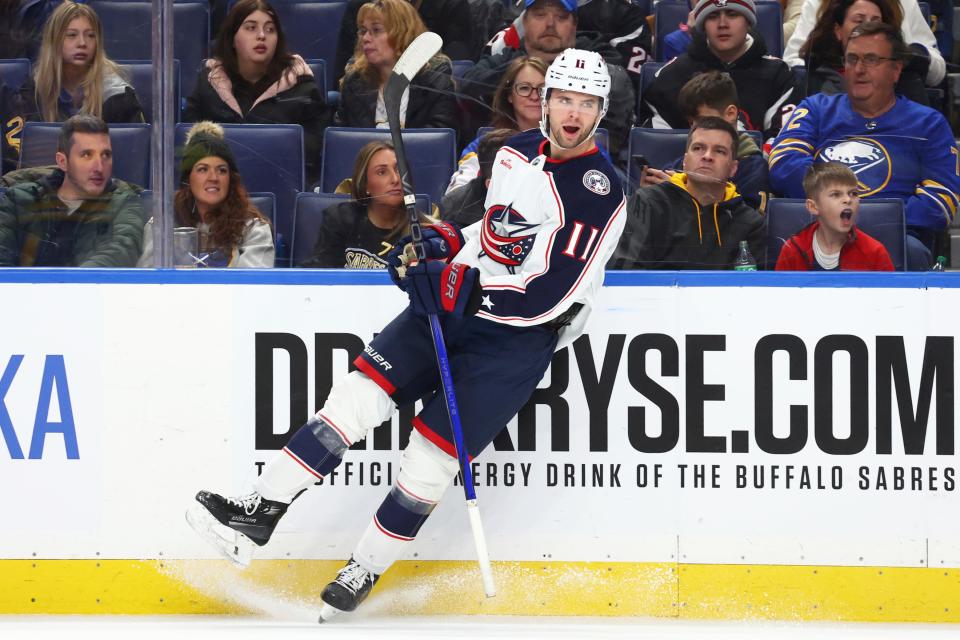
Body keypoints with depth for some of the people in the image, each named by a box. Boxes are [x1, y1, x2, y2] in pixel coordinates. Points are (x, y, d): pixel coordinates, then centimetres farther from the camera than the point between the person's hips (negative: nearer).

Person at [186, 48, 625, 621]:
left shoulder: (601, 193, -16)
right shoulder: (516, 151, 7)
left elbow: (546, 298, -23)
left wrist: (456, 288, -23)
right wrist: (444, 246, 7)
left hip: (519, 339, -6)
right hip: (454, 302, 6)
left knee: (431, 455, -9)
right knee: (361, 393, -8)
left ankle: (361, 576, 6)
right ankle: (260, 513, -7)